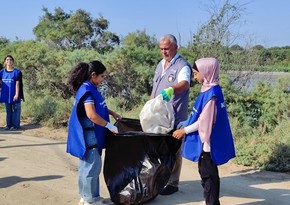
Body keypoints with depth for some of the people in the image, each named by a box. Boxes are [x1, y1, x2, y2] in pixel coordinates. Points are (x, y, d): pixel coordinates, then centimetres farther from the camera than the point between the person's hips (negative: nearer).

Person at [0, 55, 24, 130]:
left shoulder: (17, 72, -5)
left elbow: (17, 84, -8)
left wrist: (16, 94, -12)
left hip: (14, 95, -4)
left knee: (15, 110, 0)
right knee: (8, 110, 11)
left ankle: (16, 125, 5)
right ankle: (8, 125, 19)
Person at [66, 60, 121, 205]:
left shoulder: (90, 89, 11)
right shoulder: (87, 90, -19)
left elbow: (98, 107, 30)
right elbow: (92, 115, -28)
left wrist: (112, 113, 21)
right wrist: (110, 126, -20)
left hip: (91, 134, 10)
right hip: (89, 135, -10)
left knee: (87, 165, 16)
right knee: (92, 166, -3)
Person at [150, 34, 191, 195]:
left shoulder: (182, 66, -11)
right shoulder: (161, 65, 16)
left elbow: (184, 84, -30)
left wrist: (170, 90, -50)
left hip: (175, 117, -7)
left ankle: (172, 183, 10)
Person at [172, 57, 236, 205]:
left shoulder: (211, 94, -22)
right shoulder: (209, 90, 8)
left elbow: (204, 122, -20)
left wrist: (185, 130, -12)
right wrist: (185, 124, 14)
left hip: (208, 141, -9)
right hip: (206, 140, 10)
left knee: (208, 173, 1)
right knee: (205, 172, 19)